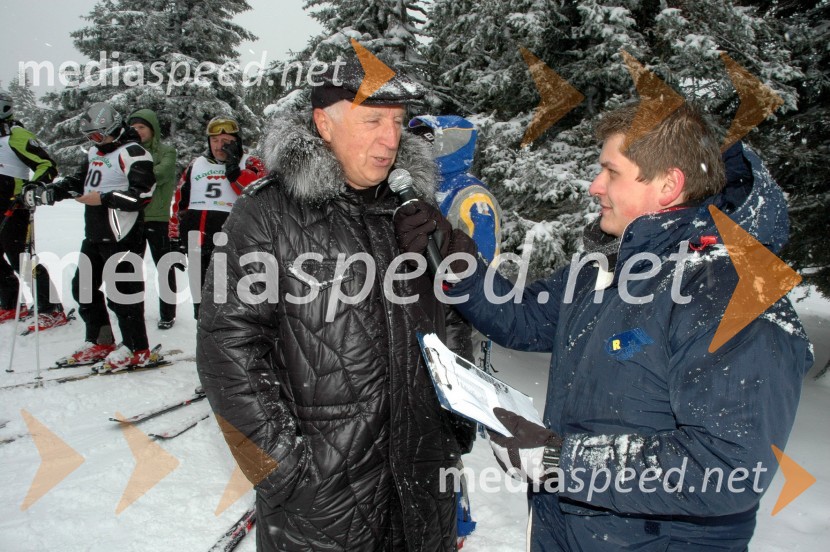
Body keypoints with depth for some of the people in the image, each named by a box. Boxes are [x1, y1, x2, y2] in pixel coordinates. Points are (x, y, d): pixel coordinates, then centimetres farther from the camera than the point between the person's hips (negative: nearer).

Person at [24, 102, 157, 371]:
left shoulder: (132, 153, -12)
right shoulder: (95, 152, 18)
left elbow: (143, 194, -20)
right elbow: (79, 180, 26)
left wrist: (104, 199, -20)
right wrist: (49, 192, 10)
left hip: (122, 235, -10)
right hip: (94, 235, 10)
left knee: (122, 289, -6)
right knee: (83, 287, 14)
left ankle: (136, 350, 6)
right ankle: (100, 343, 27)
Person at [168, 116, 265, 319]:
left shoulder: (250, 164, 2)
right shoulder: (196, 165, 17)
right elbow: (180, 202, 20)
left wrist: (233, 167, -18)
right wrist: (175, 237, 16)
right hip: (196, 246, 6)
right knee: (201, 302, 16)